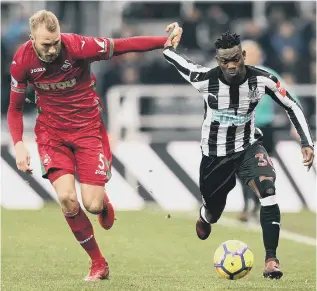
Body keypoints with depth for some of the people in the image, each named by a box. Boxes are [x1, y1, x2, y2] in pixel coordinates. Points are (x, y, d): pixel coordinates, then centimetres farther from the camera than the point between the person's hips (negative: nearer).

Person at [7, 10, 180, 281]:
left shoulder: (78, 46, -22)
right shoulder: (22, 61, -13)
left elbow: (123, 45, -13)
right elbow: (15, 108, 1)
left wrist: (166, 41, -19)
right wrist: (19, 144, -13)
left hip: (87, 127, -1)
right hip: (51, 131, 2)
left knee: (93, 205, -11)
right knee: (66, 197, -18)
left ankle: (104, 204, 32)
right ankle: (98, 263, 2)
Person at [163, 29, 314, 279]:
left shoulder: (263, 79, -19)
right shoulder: (204, 79, -23)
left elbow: (292, 107, -7)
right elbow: (172, 56, -6)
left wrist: (307, 143, -12)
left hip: (248, 147, 0)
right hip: (215, 153, 0)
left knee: (268, 192, -27)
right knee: (213, 213, 14)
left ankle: (271, 258, -25)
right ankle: (205, 217, 56)